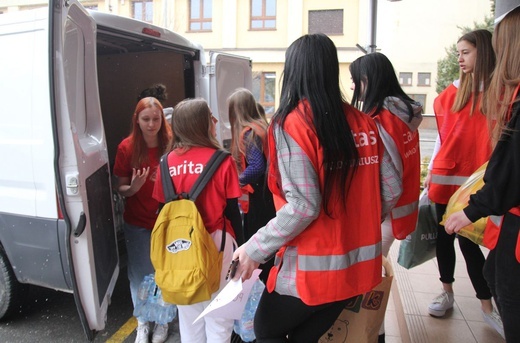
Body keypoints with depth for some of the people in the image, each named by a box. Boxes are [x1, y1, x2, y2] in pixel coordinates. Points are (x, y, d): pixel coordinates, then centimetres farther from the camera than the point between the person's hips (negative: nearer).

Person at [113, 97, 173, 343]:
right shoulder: (127, 148, -8)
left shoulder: (171, 145, -9)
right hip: (137, 224, 1)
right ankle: (142, 322, 35)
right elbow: (121, 188, -2)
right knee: (140, 273, 12)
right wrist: (132, 188, -23)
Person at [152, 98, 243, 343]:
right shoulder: (222, 161, -13)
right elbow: (232, 210, -7)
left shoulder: (168, 161, -4)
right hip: (215, 240, -3)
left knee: (188, 310, 21)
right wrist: (238, 240, 8)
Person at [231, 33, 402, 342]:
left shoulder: (292, 123, -16)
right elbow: (391, 190, 4)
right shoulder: (364, 122, 2)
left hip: (313, 269, -6)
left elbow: (303, 207, -21)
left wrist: (255, 249, -11)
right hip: (358, 263, 6)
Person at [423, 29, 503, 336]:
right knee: (445, 235, 11)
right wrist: (432, 171, 9)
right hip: (446, 177, 4)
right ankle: (447, 292, 27)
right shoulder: (453, 92, 7)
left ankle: (487, 306, 16)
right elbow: (442, 135, 10)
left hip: (477, 181, -4)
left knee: (468, 240, -1)